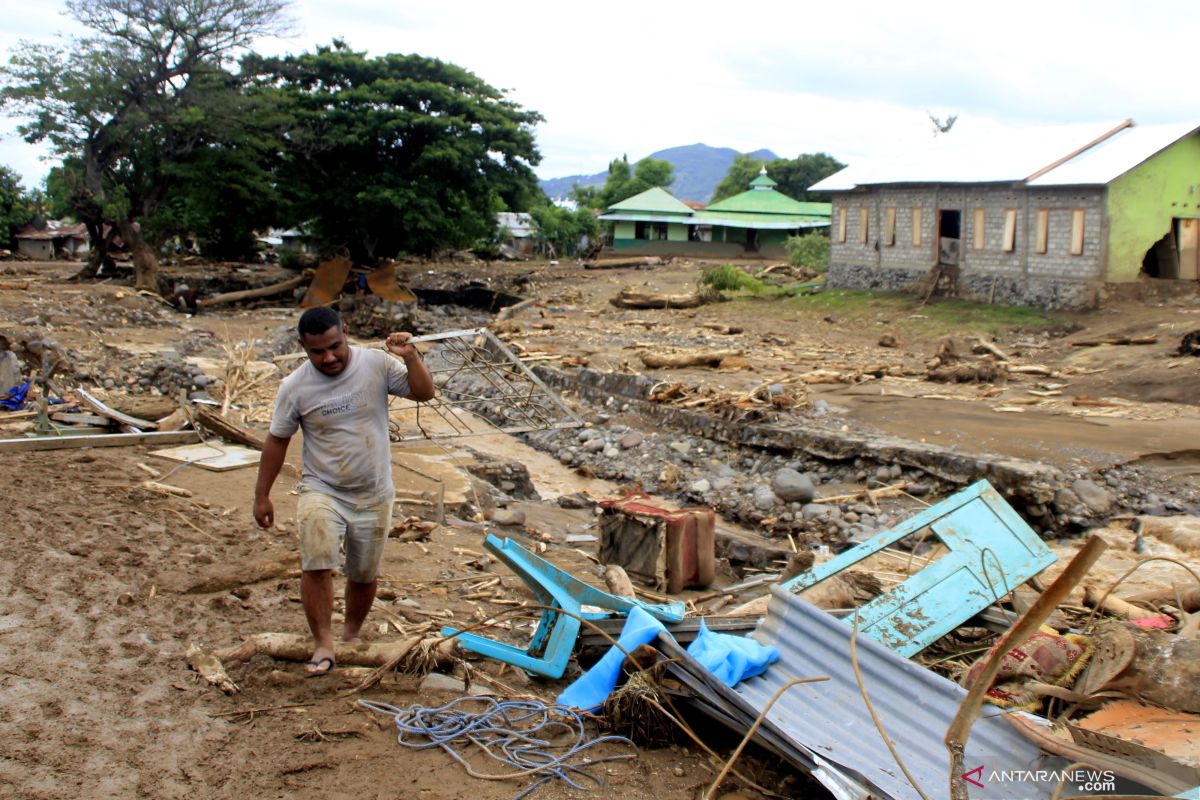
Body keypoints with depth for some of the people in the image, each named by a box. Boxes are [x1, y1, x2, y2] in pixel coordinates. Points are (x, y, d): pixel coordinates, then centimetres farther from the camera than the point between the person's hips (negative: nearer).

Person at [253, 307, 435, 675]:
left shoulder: (377, 364, -9)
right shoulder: (295, 387, -9)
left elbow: (424, 393, -9)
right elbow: (277, 440, 0)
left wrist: (410, 357, -26)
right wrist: (262, 496, 3)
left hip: (373, 496, 1)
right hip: (322, 491, -1)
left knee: (363, 575, 14)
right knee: (317, 564, -21)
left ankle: (351, 637, 36)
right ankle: (323, 645, -9)